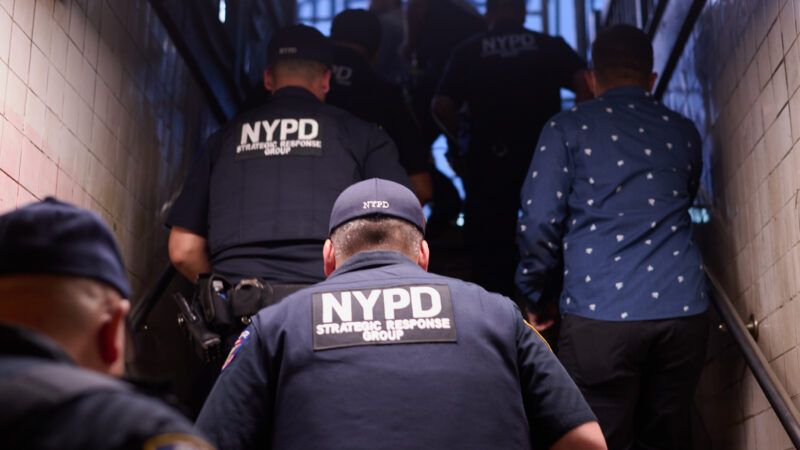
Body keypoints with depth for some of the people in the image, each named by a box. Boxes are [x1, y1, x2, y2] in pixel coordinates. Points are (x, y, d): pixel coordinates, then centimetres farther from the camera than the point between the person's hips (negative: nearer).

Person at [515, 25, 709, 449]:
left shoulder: (568, 128, 4)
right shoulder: (684, 133, 17)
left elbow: (538, 222, -3)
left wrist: (532, 296, 9)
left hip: (600, 315, -4)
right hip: (683, 312, 4)